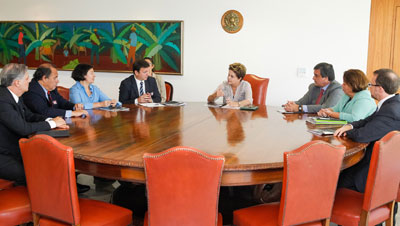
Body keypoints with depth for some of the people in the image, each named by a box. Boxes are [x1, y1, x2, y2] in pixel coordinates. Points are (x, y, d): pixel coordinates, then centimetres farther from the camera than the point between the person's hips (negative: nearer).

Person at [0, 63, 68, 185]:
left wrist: (51, 120, -4)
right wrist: (52, 123, -14)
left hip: (15, 148, 9)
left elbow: (29, 115, 15)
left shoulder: (13, 95, 5)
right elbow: (24, 128, -26)